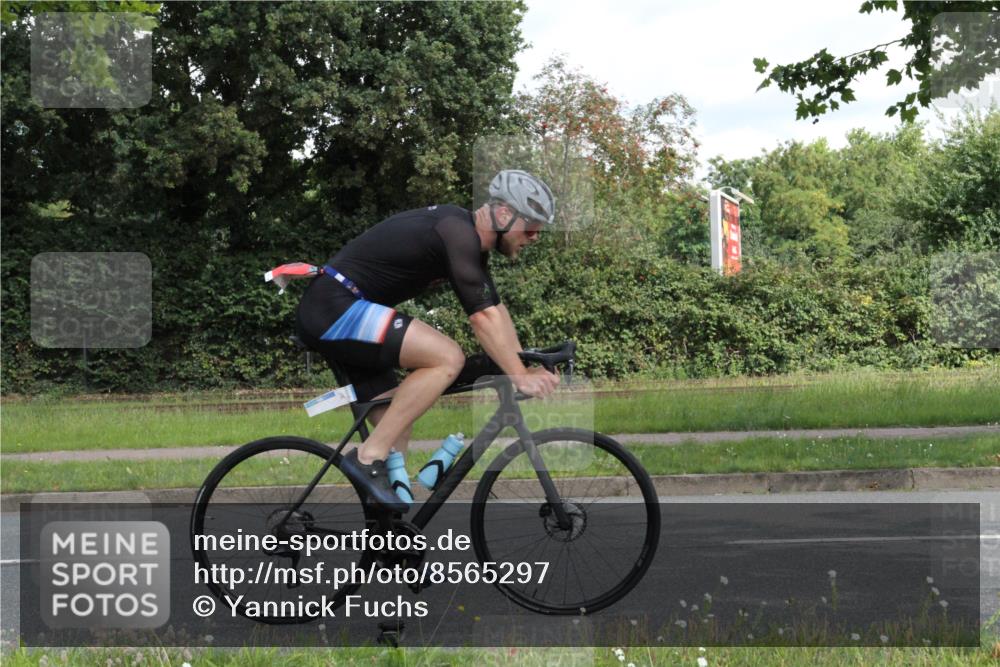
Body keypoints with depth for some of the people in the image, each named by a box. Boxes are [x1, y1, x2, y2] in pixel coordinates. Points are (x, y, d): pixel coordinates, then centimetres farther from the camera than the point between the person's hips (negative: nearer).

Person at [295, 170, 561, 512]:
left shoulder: (469, 238, 13)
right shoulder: (458, 233, -18)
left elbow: (495, 309, 16)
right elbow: (482, 317, -21)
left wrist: (526, 368, 9)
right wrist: (519, 376, -17)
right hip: (334, 307, -11)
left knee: (397, 429, 10)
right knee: (447, 358, -21)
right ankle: (368, 457, -16)